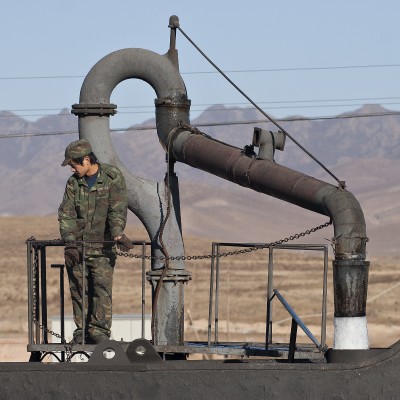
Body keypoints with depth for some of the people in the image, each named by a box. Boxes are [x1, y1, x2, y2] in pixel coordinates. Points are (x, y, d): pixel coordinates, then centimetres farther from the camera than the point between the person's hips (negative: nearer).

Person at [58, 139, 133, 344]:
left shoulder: (112, 177, -3)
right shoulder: (73, 183, 8)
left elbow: (118, 209, -13)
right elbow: (66, 214, 1)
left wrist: (117, 234, -28)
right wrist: (70, 242, -13)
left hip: (102, 245, -4)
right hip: (77, 245, 4)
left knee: (102, 286, -12)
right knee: (79, 289, 3)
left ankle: (99, 330, -11)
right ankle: (81, 331, 9)